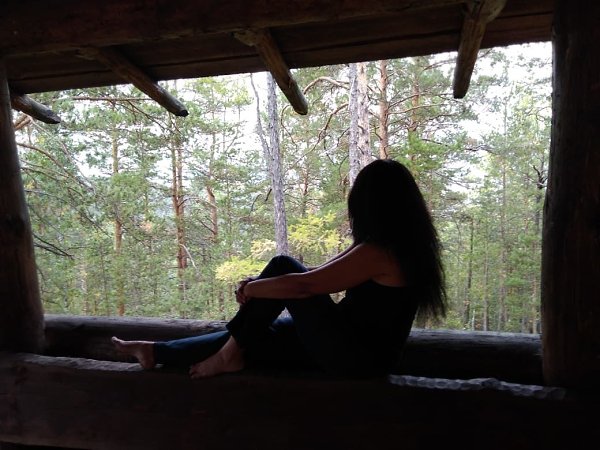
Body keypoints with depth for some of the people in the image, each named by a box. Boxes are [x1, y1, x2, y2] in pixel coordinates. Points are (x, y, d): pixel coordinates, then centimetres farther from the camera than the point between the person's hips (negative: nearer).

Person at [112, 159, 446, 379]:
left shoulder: (378, 252, -23)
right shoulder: (402, 244, 7)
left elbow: (301, 285, -23)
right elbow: (323, 274, 11)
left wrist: (250, 289, -6)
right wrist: (263, 284, 5)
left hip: (358, 357, -9)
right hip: (364, 346, 9)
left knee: (282, 266, -11)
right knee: (252, 333, 6)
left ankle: (230, 354, 2)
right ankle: (156, 352, 17)